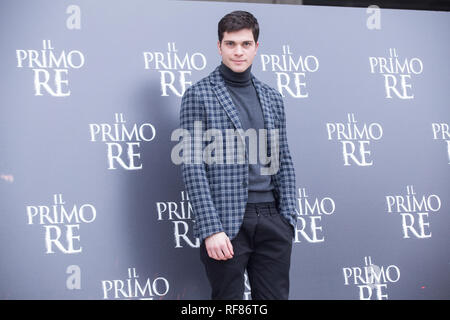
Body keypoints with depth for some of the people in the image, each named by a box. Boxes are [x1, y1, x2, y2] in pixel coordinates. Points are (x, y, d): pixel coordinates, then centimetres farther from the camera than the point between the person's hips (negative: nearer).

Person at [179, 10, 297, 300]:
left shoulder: (273, 99, 15)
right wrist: (211, 229, -15)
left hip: (271, 219, 5)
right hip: (226, 221, -4)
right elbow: (192, 166, -7)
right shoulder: (198, 95, -1)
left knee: (275, 296, 6)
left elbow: (284, 162, 15)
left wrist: (288, 220, 6)